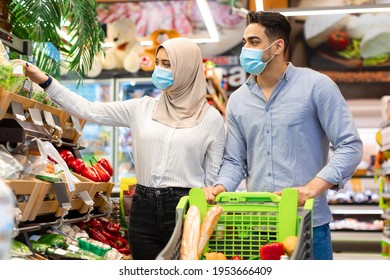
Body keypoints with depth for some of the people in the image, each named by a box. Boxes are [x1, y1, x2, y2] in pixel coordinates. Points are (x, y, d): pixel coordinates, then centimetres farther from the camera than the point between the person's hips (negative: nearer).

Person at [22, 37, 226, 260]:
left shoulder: (212, 118, 0)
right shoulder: (142, 108, 7)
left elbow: (213, 177, 2)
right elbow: (89, 111, 6)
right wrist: (45, 81, 0)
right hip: (144, 208, 3)